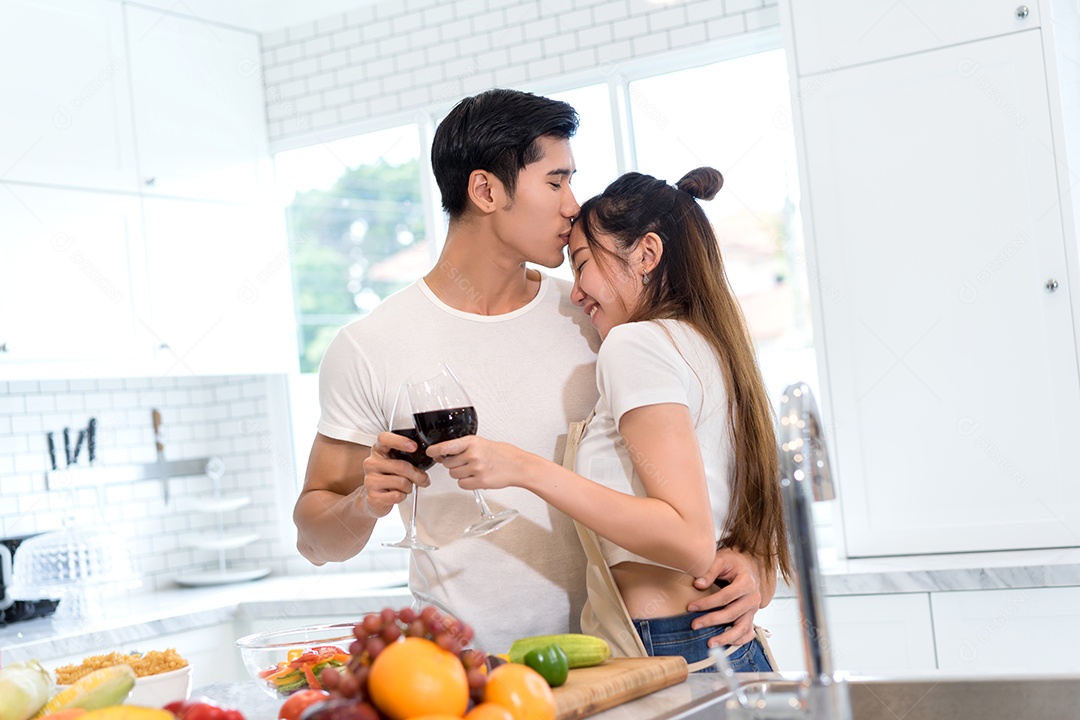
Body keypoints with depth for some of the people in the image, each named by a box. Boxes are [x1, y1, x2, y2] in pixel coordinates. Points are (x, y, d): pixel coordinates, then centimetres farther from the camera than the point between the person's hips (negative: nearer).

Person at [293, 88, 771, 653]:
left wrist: (740, 555, -6)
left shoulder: (593, 321, 7)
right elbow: (315, 538, 7)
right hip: (460, 665, -2)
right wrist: (364, 505, -14)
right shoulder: (369, 347, 1)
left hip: (596, 656, 3)